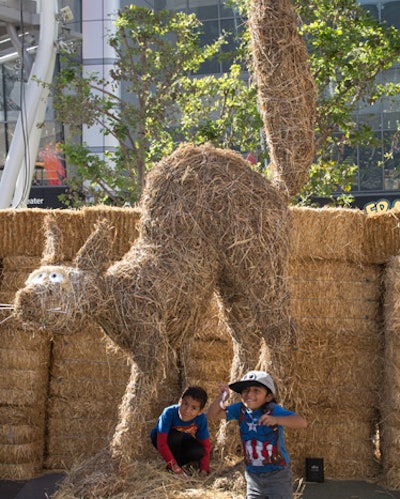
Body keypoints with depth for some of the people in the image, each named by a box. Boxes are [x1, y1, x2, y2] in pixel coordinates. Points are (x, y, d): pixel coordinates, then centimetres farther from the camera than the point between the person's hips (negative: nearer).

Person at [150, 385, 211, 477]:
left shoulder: (201, 418, -25)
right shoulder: (169, 413, -35)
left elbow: (205, 445, -15)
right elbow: (161, 443, -34)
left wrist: (204, 469, -23)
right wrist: (174, 465, -38)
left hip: (183, 443, 2)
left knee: (199, 452, -28)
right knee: (176, 435, -35)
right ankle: (171, 467, -15)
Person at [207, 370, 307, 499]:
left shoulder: (273, 410, -20)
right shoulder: (240, 409, -6)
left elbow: (302, 422, -33)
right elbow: (212, 415, -2)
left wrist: (276, 420, -48)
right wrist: (220, 397, -21)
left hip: (278, 475, -5)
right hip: (253, 476, 5)